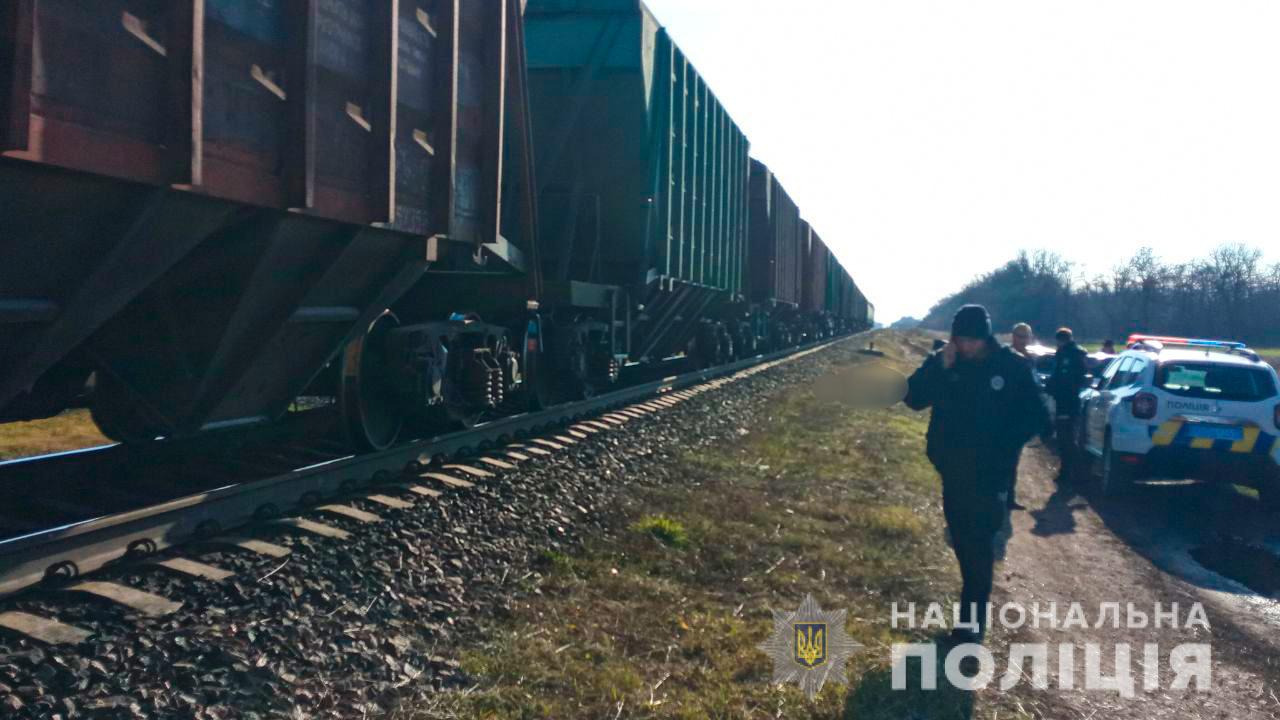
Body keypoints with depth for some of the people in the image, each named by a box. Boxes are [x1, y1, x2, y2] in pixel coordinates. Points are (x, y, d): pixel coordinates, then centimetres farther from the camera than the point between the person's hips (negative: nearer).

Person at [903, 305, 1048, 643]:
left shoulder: (1011, 367, -8)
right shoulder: (944, 362, -1)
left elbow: (1034, 418, -3)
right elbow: (914, 398, -9)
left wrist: (1004, 446, -15)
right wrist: (939, 367, -21)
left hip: (989, 474, -4)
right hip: (952, 470, 4)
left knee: (978, 546, -5)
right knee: (962, 541, 16)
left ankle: (972, 619, 0)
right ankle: (974, 603, 35)